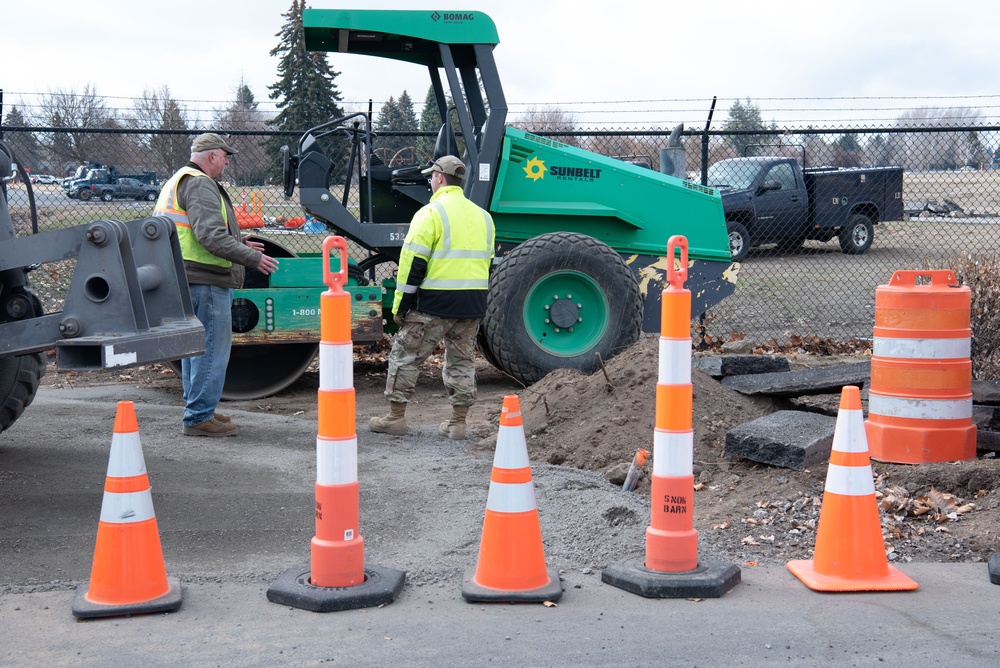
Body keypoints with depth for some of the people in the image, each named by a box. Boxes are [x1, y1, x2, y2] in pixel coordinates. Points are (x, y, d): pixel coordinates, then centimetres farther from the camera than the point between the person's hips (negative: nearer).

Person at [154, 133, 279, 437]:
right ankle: (199, 417, -2)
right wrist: (252, 258, -21)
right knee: (212, 348, -6)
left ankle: (196, 409, 29)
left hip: (187, 278, 11)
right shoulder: (200, 186, -15)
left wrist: (239, 245, 27)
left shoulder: (179, 181, 20)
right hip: (206, 280, -11)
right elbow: (211, 237, -25)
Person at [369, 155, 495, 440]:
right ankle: (458, 422, 15)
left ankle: (396, 417, 10)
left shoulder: (431, 213, -9)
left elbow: (413, 264, -12)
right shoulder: (482, 216, 14)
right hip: (473, 305, 6)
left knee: (405, 355, 6)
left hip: (434, 303, -6)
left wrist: (400, 306, -7)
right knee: (462, 360, 14)